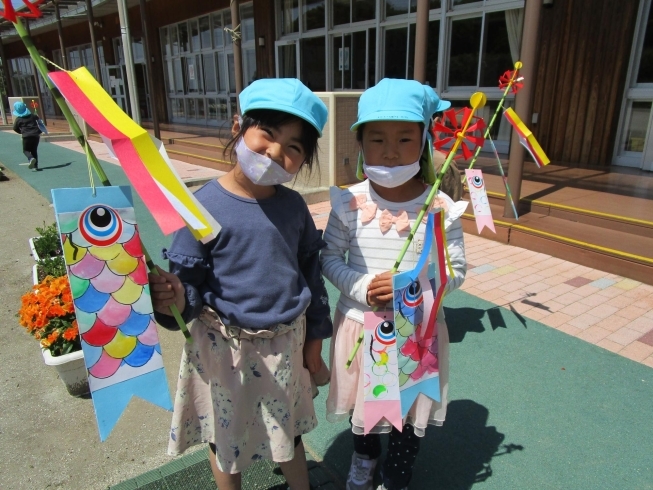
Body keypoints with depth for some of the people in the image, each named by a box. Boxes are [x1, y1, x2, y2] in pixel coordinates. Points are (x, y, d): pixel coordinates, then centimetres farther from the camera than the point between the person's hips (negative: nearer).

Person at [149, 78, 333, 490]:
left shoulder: (293, 206, -4)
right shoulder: (207, 206, -18)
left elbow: (311, 270, 5)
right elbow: (189, 279, -15)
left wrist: (315, 336, 9)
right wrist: (175, 298, -38)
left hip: (285, 342, 4)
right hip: (225, 346, -3)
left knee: (288, 430, 25)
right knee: (225, 436, 21)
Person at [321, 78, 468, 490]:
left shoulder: (441, 208, -16)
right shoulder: (348, 203, -13)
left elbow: (456, 270, -8)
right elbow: (330, 257, -3)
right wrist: (359, 286, -20)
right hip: (359, 325, 2)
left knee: (410, 408, 18)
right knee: (362, 400, 26)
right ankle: (364, 457, 59)